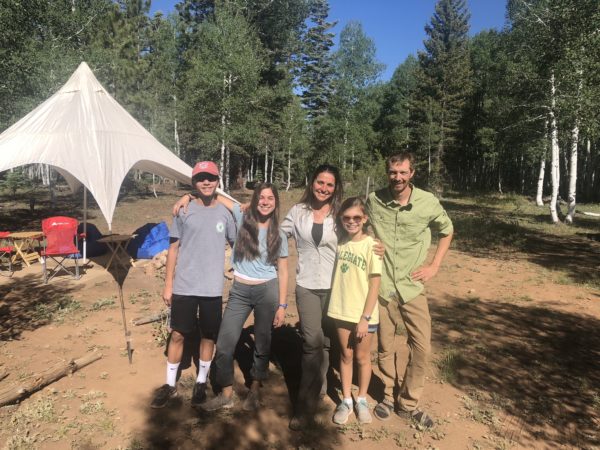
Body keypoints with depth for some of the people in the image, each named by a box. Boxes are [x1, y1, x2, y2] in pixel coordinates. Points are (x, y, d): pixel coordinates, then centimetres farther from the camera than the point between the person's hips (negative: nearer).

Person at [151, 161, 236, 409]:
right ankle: (170, 384, 26)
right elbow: (173, 249, 1)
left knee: (208, 336, 11)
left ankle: (201, 383, 29)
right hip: (184, 287, 0)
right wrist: (168, 284, -1)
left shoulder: (226, 213, 0)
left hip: (212, 288, 1)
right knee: (177, 335, 8)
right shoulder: (184, 211, -2)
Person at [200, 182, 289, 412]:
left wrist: (282, 305, -1)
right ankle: (226, 394, 21)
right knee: (224, 344, 2)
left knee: (262, 344, 10)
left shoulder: (279, 236, 1)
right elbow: (217, 197, 4)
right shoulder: (242, 218, 0)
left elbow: (282, 272, 2)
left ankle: (254, 391, 31)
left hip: (267, 291, -1)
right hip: (239, 291, 1)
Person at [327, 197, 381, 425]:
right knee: (345, 355, 15)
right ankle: (346, 400, 30)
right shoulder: (340, 242, -1)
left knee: (362, 357, 13)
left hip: (364, 314, -3)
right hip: (341, 311, 3)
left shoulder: (371, 245, -14)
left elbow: (375, 284, -13)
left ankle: (362, 400, 32)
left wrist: (365, 317, -14)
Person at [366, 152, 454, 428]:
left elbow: (446, 232, 11)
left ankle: (408, 403, 25)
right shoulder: (373, 200, -8)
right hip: (381, 287, 0)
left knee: (421, 346, 3)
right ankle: (389, 395, 35)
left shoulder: (428, 203, -7)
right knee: (385, 347, 11)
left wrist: (434, 267, 3)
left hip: (412, 287, 1)